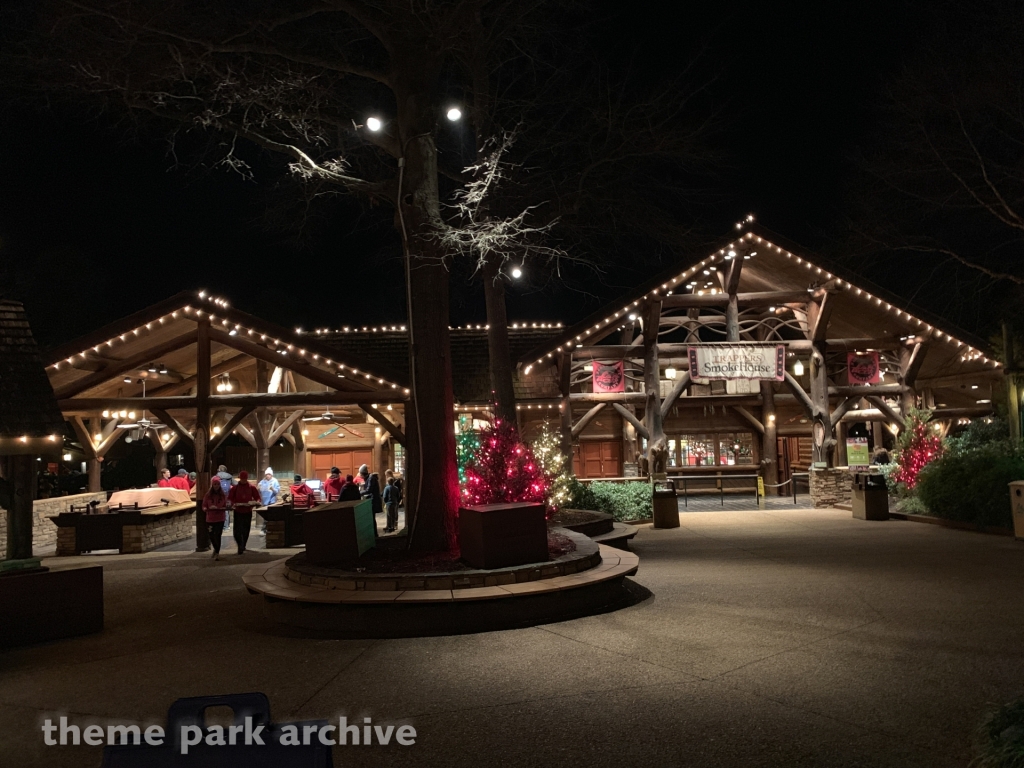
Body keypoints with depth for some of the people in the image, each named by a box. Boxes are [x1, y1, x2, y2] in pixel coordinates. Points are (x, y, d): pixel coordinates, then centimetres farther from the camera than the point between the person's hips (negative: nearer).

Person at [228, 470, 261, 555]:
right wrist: (233, 504, -18)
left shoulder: (252, 487, 2)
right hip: (238, 512, -1)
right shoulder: (235, 487, 0)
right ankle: (241, 546, 5)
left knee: (246, 531, 9)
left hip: (248, 512, 1)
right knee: (237, 531, -7)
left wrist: (256, 502, -14)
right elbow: (230, 498, 1)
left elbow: (257, 497, 7)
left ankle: (242, 547, 23)